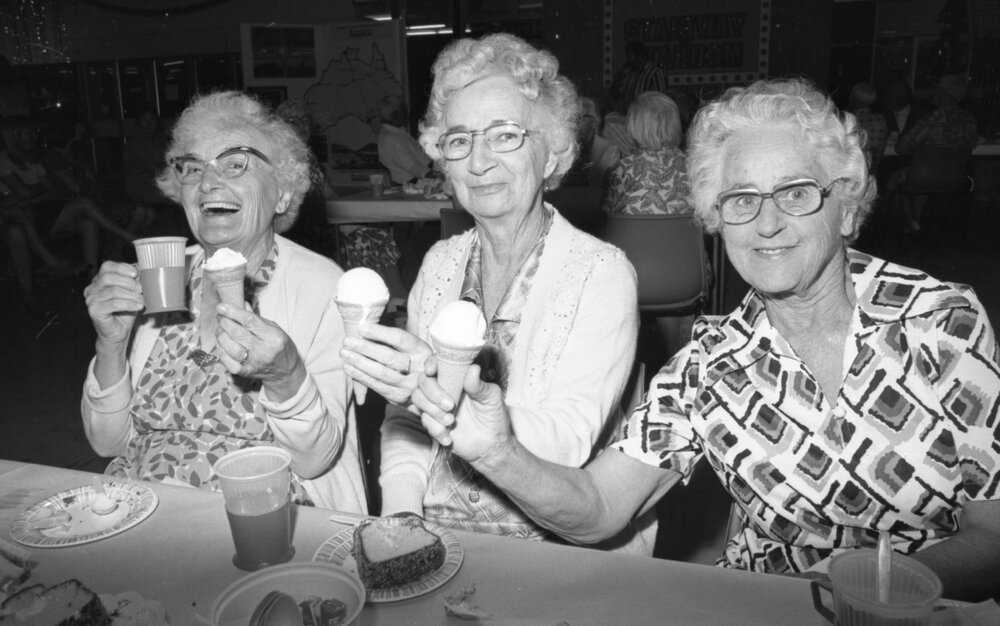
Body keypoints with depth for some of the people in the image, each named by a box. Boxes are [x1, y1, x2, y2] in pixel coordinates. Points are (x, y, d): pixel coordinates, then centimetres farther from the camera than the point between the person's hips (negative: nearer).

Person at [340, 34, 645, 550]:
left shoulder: (602, 273, -9)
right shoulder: (440, 262, 7)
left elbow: (568, 445, -18)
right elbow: (404, 419, 8)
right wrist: (401, 514, -8)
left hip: (561, 546, -3)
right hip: (433, 536, 3)